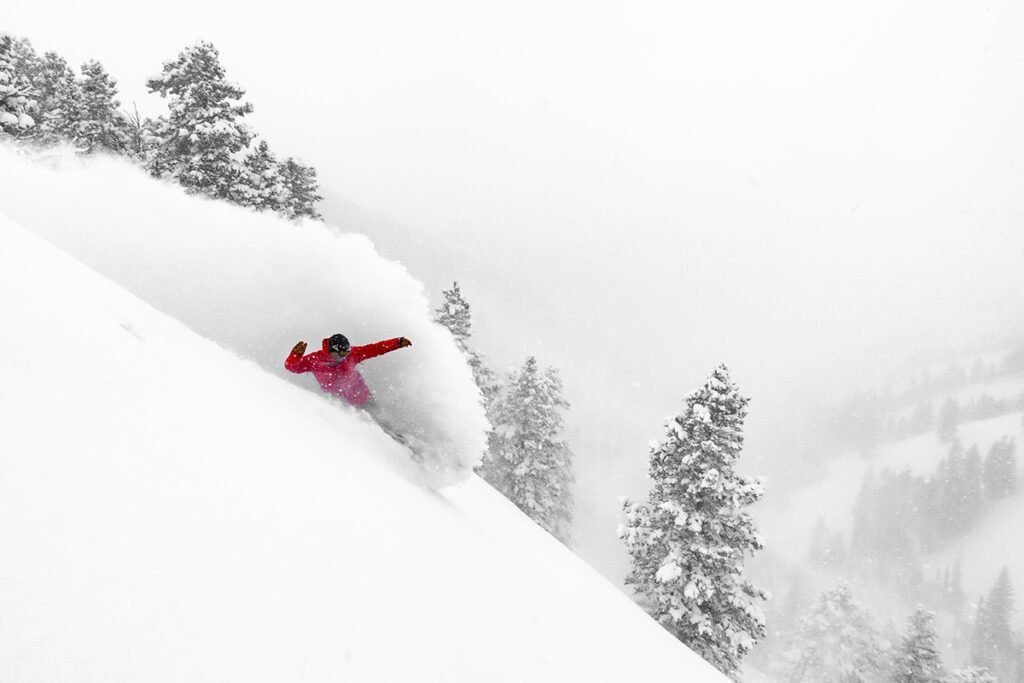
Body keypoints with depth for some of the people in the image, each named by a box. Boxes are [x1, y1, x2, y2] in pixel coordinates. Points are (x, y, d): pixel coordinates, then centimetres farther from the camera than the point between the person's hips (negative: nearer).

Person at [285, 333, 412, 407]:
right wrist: (296, 355, -50)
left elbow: (374, 349, -16)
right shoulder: (315, 360, -26)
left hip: (358, 394, 1)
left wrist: (398, 343, -20)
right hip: (336, 398, -1)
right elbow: (291, 366, -26)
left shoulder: (351, 354, -21)